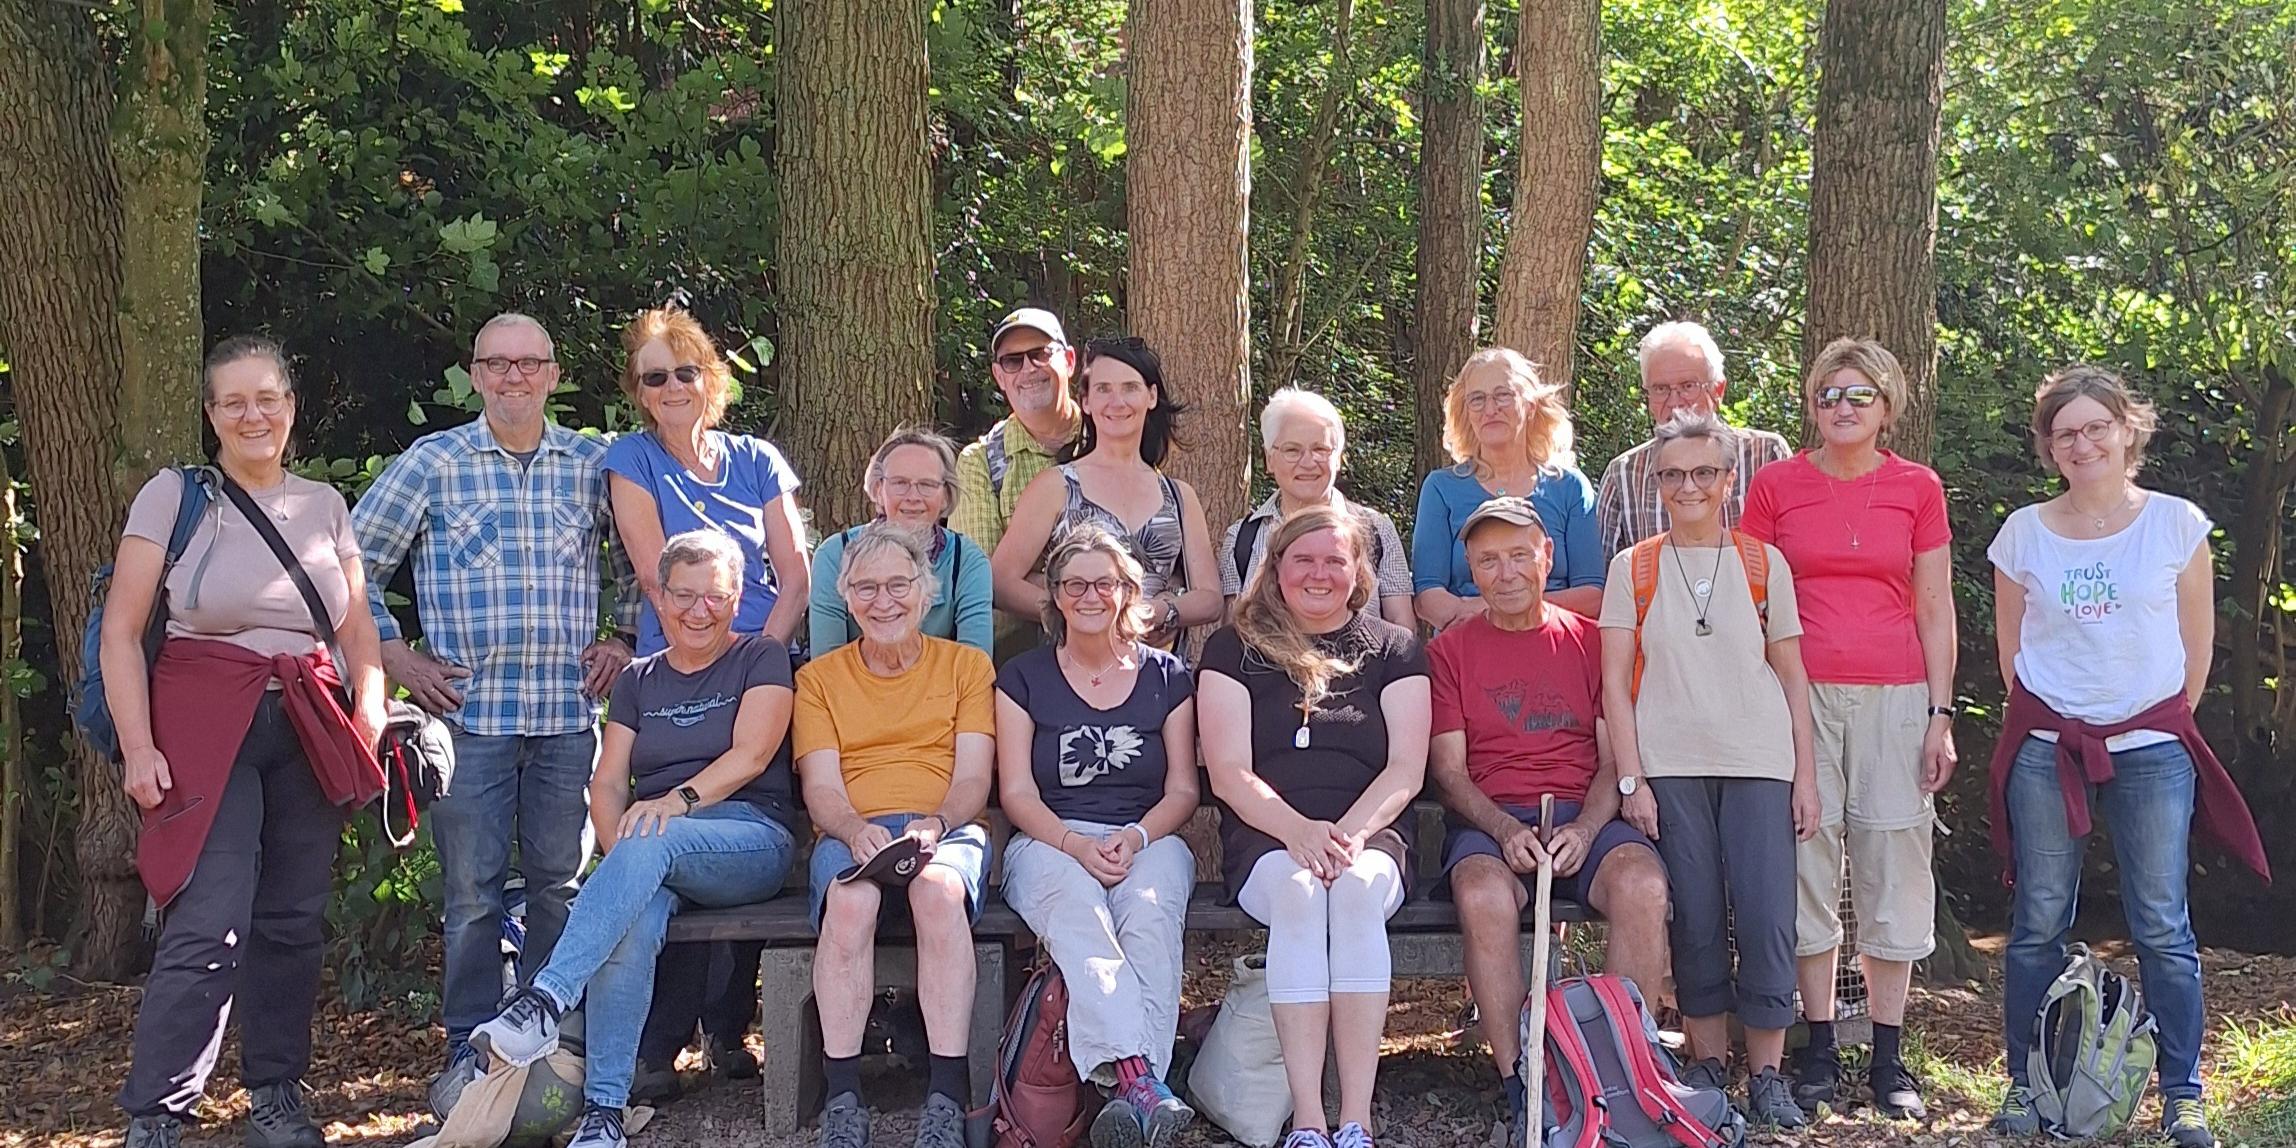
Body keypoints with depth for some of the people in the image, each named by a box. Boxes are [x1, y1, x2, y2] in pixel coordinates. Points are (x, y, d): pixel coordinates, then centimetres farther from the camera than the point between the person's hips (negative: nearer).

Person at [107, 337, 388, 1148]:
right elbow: (121, 632, -2)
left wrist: (369, 728, 1)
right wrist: (137, 746, -9)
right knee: (209, 929, -13)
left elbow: (360, 634, 15)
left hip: (310, 732, 4)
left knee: (294, 922, 6)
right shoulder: (174, 495, 0)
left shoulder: (325, 505, 12)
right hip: (205, 729, -4)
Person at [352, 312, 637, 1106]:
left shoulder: (593, 465, 8)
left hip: (568, 712, 2)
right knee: (472, 886, 2)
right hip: (469, 709, -2)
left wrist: (622, 637, 9)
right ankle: (468, 1050, 13)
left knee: (559, 881, 7)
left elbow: (634, 561, 21)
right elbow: (353, 562, 6)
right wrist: (394, 654, 1)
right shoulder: (432, 462, 2)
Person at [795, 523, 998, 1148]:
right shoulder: (819, 677, 19)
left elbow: (973, 777, 7)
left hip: (947, 830, 0)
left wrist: (936, 824, -15)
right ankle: (842, 1098, -34)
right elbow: (821, 786, 6)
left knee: (940, 891, -37)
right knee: (850, 900, -36)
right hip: (851, 833, 1)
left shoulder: (967, 665, 17)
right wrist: (857, 832, -16)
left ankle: (947, 1097, -37)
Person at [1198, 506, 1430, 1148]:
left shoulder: (1394, 650, 15)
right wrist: (1298, 830, -16)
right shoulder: (1235, 649, 12)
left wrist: (1350, 830, -15)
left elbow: (1406, 770, 4)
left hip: (1370, 833, 1)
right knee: (1298, 891, -35)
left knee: (1356, 889, -35)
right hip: (1266, 837, 0)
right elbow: (1228, 772, 2)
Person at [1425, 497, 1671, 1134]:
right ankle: (1517, 1083, -26)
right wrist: (1505, 830, -15)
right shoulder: (1450, 651, 12)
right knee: (1483, 895, -36)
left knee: (1643, 884, -32)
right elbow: (1449, 770, 4)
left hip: (1586, 814, 1)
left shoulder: (1590, 641, 14)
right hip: (1489, 820, -1)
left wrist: (1585, 828, -13)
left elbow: (1615, 758, 7)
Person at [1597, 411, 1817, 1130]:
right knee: (1695, 920, 2)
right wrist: (1630, 777, -4)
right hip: (1669, 766, 0)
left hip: (1758, 763, 0)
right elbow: (1615, 681, 4)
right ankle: (1706, 1064, 13)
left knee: (1766, 918, -5)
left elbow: (1792, 677, 9)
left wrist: (1805, 774, 2)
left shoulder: (1763, 564, 8)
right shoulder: (1634, 569, 7)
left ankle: (1766, 1074, 5)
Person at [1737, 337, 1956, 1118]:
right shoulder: (1776, 486, 5)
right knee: (1807, 862, 0)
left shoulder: (1917, 488, 7)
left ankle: (1888, 1057, 9)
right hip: (1800, 695, 0)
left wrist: (1941, 715, 2)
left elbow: (1936, 610, 8)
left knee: (1892, 868, 1)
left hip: (1894, 698, 1)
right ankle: (1819, 1050, 10)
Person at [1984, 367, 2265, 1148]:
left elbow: (2197, 642, 7)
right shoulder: (2023, 533, 3)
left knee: (2163, 927, 0)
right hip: (2046, 750, 1)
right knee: (2039, 923, 4)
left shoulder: (2176, 524, 1)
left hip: (2151, 748, -1)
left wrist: (2165, 725, 8)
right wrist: (2043, 721, 10)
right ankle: (2025, 1085, 13)